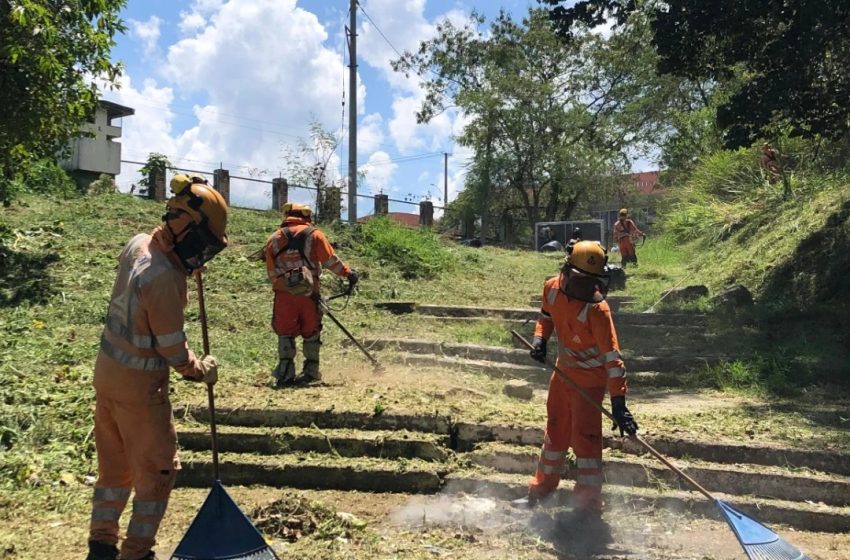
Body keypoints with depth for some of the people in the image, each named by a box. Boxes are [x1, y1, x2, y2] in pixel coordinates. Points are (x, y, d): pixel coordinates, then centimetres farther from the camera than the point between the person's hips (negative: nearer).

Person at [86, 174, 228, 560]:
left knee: (114, 465, 22)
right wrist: (203, 371, -3)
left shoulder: (138, 243, -4)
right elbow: (173, 350, -19)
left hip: (107, 369, 9)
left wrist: (185, 268, 8)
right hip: (138, 384, -9)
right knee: (158, 470, 10)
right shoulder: (165, 279, -29)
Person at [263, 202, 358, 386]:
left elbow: (271, 272, 7)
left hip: (284, 294, 1)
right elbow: (330, 260, -4)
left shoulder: (273, 239, 10)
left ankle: (285, 373, -1)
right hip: (309, 294, -1)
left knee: (285, 333, 8)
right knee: (311, 333, 12)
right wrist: (348, 273, 4)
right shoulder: (313, 234, 3)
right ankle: (311, 372, 17)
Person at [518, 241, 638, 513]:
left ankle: (588, 504, 8)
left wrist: (619, 404, -34)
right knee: (555, 431, 19)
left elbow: (612, 357, -30)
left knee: (585, 438, -7)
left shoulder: (597, 309, -28)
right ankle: (542, 487, 37)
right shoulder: (552, 287, -12)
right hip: (563, 371, 6)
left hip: (590, 379, -6)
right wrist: (540, 337, -10)